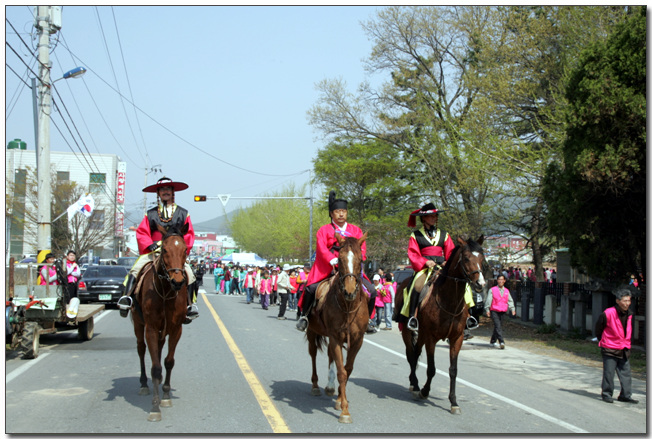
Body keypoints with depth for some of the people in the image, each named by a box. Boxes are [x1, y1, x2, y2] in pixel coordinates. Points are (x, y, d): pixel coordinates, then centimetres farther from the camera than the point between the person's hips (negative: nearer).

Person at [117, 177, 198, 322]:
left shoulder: (183, 213, 16)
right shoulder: (150, 214, 16)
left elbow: (189, 234, 10)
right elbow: (141, 232, 8)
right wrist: (149, 244, -13)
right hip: (153, 251, 1)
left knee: (188, 273, -25)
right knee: (135, 269, -24)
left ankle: (190, 305, -18)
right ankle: (126, 297, -26)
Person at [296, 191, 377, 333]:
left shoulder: (356, 230, 14)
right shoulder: (324, 230, 6)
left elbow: (362, 248, 4)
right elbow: (321, 248, -9)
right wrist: (332, 259, -27)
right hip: (328, 269, -2)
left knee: (371, 290, -12)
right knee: (311, 288, -23)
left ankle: (367, 319, 8)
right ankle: (304, 315, 1)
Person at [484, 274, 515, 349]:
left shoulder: (506, 291, 12)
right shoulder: (492, 290, 1)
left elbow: (510, 301, 10)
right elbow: (488, 300, -1)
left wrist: (512, 309, -4)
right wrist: (487, 310, -7)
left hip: (502, 312, 4)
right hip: (494, 311, -4)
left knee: (499, 326, 10)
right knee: (498, 326, -16)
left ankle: (493, 342, 25)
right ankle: (501, 342, -24)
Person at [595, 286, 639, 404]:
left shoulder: (629, 314, 4)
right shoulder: (608, 313, -17)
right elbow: (599, 326, -2)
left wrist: (627, 345, 16)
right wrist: (602, 340, 8)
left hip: (624, 350, 6)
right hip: (610, 350, -6)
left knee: (626, 373, 6)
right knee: (608, 373, 1)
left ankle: (625, 395, 14)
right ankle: (607, 395, 14)